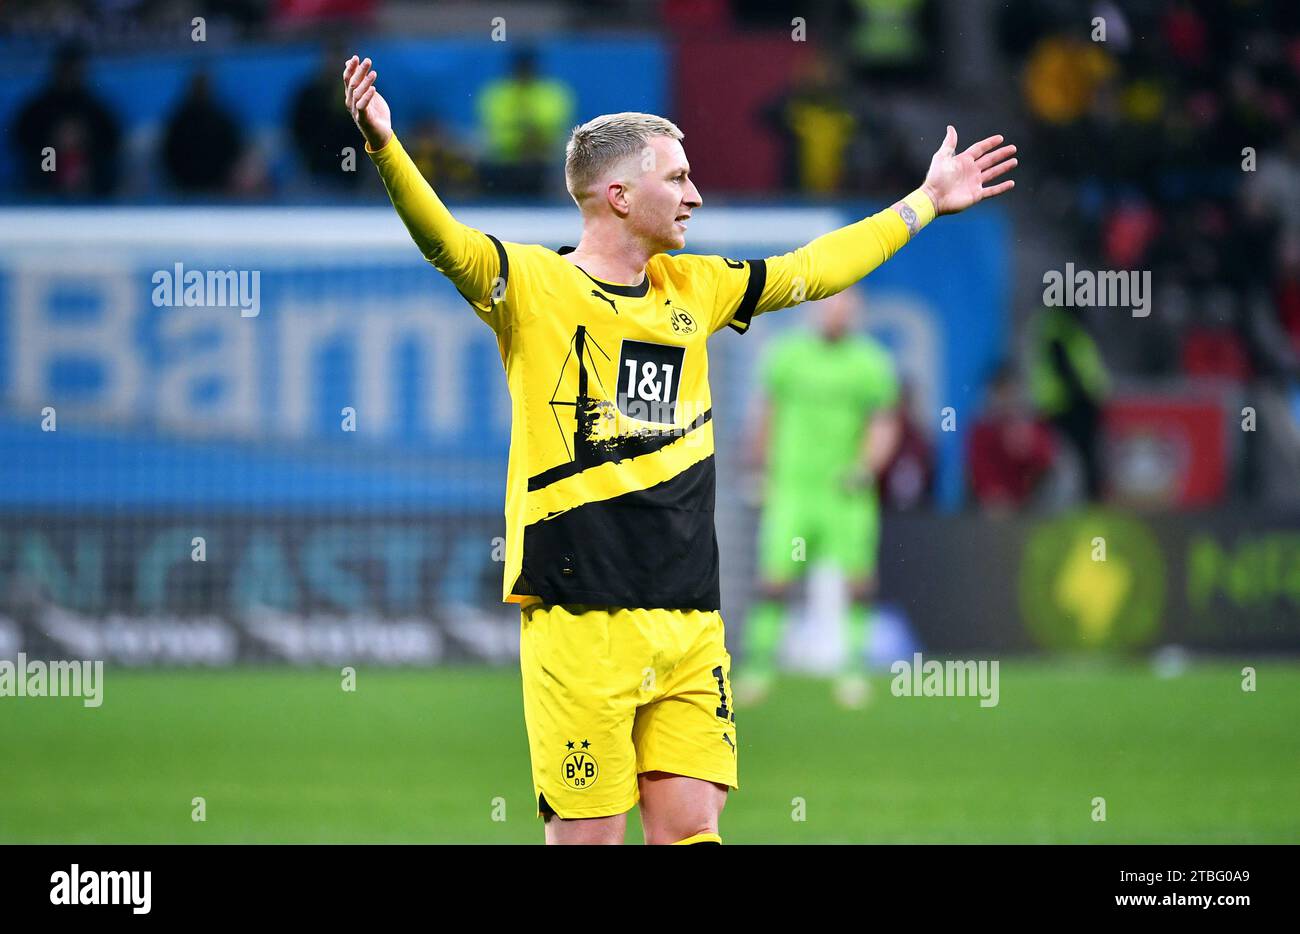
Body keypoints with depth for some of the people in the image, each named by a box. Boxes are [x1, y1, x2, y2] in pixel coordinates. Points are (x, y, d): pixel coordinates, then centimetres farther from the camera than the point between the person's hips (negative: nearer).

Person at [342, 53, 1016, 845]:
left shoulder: (694, 288, 16)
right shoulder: (535, 284, -3)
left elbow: (814, 270, 30)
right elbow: (445, 240, -20)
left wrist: (926, 202, 38)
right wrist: (385, 147, -38)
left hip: (691, 621, 6)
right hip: (581, 617, -6)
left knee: (691, 827, 1)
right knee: (589, 834, -5)